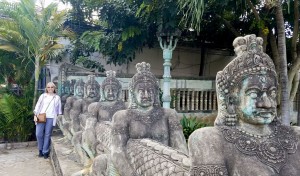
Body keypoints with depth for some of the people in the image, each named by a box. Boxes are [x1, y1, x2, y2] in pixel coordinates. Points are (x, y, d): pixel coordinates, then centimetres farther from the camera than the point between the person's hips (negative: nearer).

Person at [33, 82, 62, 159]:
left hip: (51, 118, -1)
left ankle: (45, 152, 11)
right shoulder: (43, 96, 12)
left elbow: (59, 109, 13)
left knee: (47, 135, 0)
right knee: (39, 134, -4)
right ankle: (40, 150, 17)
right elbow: (38, 106, 9)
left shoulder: (57, 97, 11)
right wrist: (35, 115, 1)